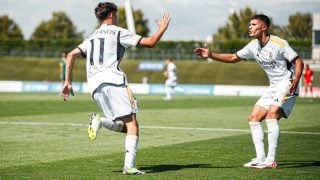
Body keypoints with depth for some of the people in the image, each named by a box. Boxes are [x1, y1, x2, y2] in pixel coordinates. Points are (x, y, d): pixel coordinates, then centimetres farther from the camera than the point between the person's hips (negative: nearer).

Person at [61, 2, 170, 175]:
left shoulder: (91, 37, 26)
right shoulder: (118, 32, 7)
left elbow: (71, 55, 20)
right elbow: (150, 42, 5)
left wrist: (68, 82, 19)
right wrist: (162, 28, 22)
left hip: (94, 86, 6)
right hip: (113, 80, -6)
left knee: (124, 126, 9)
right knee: (132, 124, -7)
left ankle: (100, 120, -19)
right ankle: (129, 166, -22)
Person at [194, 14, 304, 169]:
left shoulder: (279, 44, -17)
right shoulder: (253, 46, 5)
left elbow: (298, 61, -12)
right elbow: (233, 58, 15)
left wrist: (295, 80, -29)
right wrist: (210, 55, 5)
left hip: (286, 85, -9)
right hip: (273, 87, 9)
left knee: (271, 114, -25)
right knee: (254, 118, 2)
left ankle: (271, 160, -23)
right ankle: (260, 158, 2)